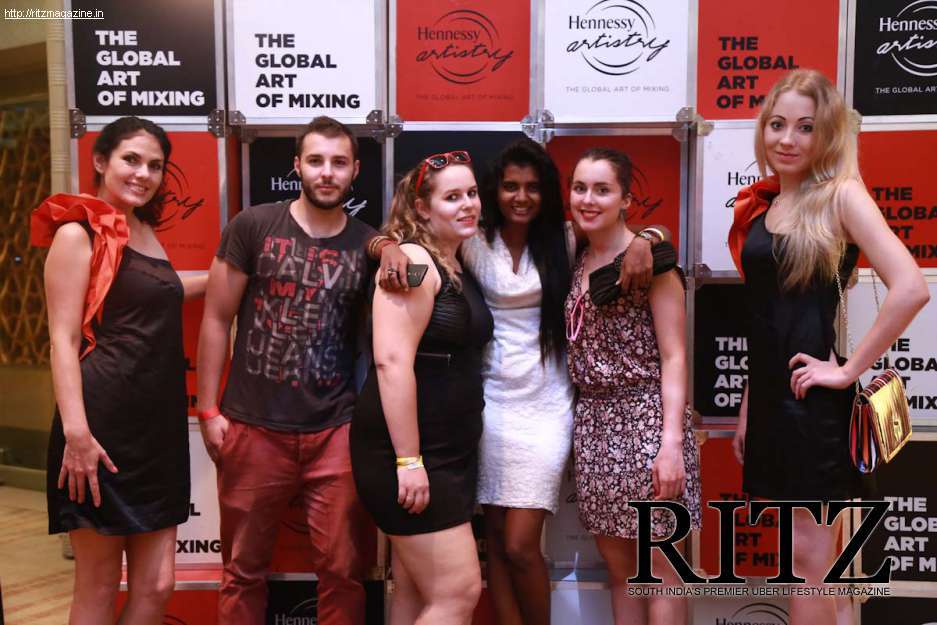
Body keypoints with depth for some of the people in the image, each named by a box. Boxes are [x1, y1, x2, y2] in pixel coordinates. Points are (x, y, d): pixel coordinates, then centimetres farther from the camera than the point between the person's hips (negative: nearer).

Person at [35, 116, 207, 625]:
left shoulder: (146, 231, 16)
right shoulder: (78, 232, -6)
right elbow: (63, 340, -13)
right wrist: (76, 431, -20)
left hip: (158, 425, 7)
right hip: (104, 427, -7)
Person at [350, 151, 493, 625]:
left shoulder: (460, 269, 14)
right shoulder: (413, 260, -13)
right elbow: (391, 361, -23)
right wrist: (408, 460, -25)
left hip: (449, 453, 9)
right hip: (408, 452, -9)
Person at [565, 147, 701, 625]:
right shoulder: (577, 263, 11)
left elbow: (674, 357, -11)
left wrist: (672, 442, -18)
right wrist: (585, 422, 5)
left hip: (645, 417, -6)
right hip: (593, 421, 6)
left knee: (657, 567, 4)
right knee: (618, 564, 14)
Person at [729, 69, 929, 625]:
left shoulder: (841, 194, -9)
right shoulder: (764, 204, 11)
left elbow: (911, 288, -22)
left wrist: (849, 370, -17)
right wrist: (748, 409, 16)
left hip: (813, 402, -7)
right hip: (767, 397, 7)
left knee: (810, 563, 3)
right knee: (797, 562, 17)